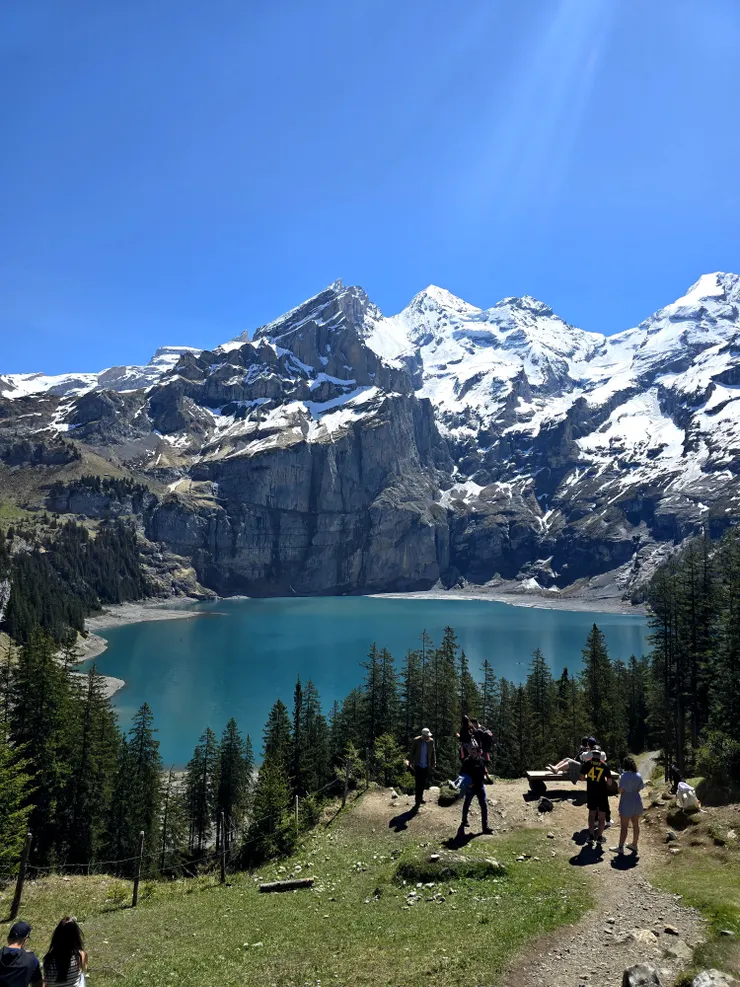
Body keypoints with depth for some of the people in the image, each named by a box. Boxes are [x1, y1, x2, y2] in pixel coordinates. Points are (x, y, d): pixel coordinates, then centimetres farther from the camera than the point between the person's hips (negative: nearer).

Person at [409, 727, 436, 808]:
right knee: (418, 783, -4)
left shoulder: (431, 741, -5)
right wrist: (410, 763, -8)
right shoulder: (416, 740, -12)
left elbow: (433, 753, 4)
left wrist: (433, 764, 5)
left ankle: (420, 797, 29)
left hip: (426, 766, 3)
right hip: (418, 766, -3)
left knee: (423, 783, 11)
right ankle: (417, 801, 6)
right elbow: (412, 752, -6)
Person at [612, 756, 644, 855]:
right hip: (637, 801, 7)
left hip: (627, 803, -7)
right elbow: (640, 788, 8)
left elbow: (620, 790, -17)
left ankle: (620, 847, 3)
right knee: (635, 824, 17)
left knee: (624, 826, -1)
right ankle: (634, 844, 28)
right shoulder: (639, 775, 0)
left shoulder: (625, 775, -19)